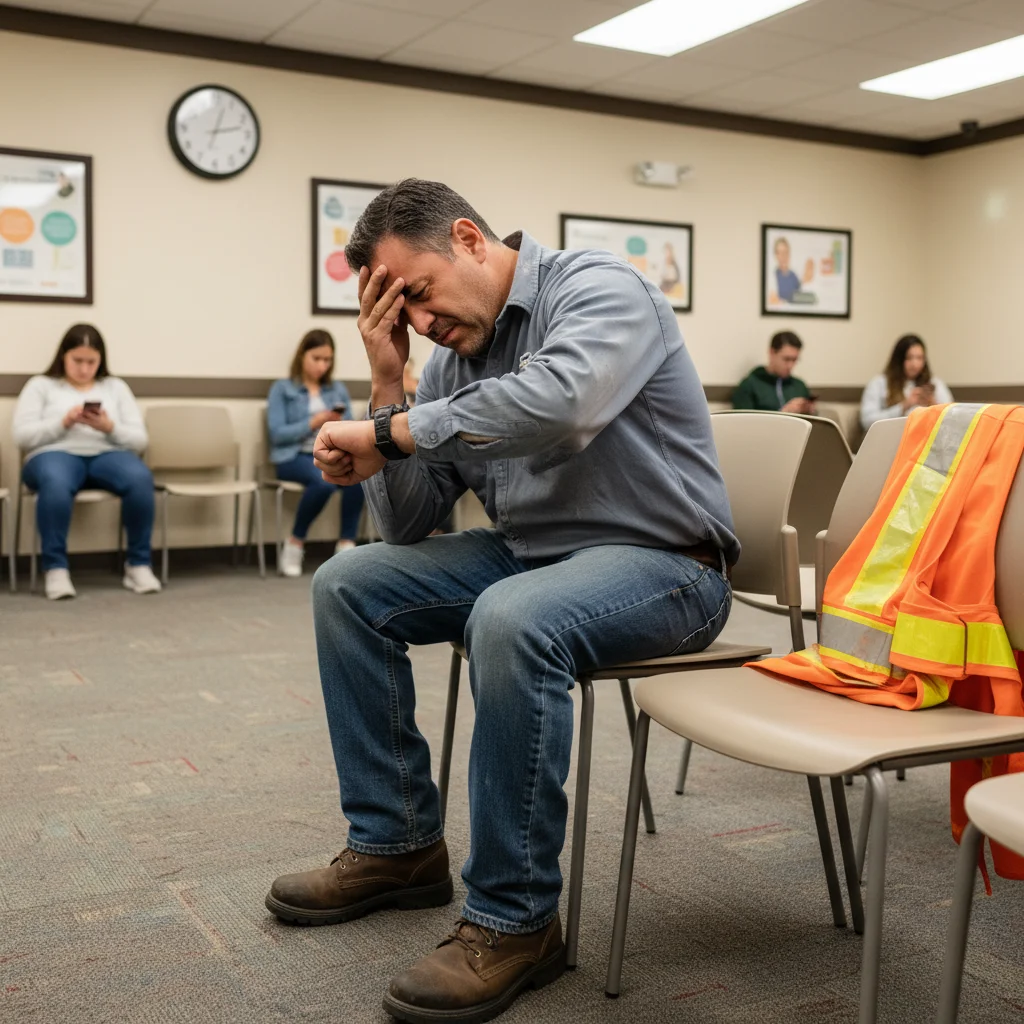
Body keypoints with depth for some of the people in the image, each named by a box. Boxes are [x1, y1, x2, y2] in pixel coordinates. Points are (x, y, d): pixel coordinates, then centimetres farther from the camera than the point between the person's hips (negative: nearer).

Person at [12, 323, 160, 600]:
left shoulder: (116, 387, 19)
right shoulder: (40, 385, 14)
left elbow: (140, 440, 10)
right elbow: (22, 436, 1)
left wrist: (110, 427, -10)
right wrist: (63, 422, -12)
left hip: (107, 454, 2)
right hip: (56, 453, -2)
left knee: (140, 478, -34)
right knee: (55, 483, -41)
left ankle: (138, 563, -21)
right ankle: (55, 567, -28)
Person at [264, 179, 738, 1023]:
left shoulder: (599, 287, -13)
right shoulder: (454, 354, 8)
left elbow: (561, 401, -37)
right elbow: (408, 524, 6)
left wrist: (389, 433, -26)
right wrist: (389, 386, -5)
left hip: (660, 562, -8)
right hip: (529, 553, 8)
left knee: (512, 620, -36)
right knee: (349, 587, 2)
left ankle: (515, 920, -20)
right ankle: (397, 844, 10)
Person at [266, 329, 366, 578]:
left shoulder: (339, 389, 18)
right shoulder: (282, 389, 6)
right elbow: (277, 434, -5)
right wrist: (314, 422, -13)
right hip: (294, 456, -3)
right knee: (324, 480, -38)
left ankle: (346, 545, -26)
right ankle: (295, 543, -17)